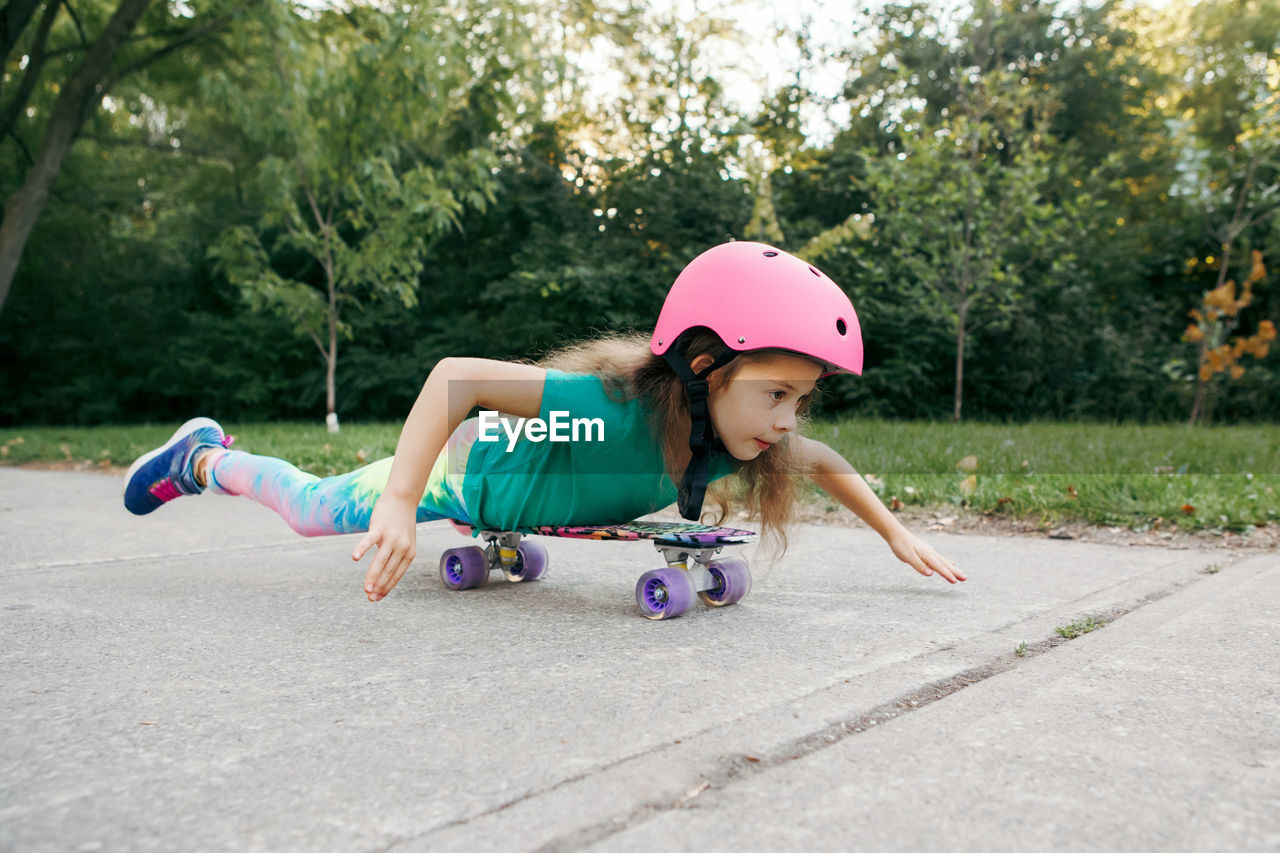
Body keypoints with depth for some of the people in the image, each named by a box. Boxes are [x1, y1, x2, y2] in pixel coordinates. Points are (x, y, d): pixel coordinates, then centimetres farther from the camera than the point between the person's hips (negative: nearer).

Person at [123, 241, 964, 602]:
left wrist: (896, 532, -3)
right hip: (474, 466, -7)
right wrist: (399, 503, -52)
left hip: (533, 455, 7)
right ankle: (203, 458, 32)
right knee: (314, 510, 9)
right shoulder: (621, 408, -47)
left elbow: (823, 459, -2)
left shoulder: (737, 437, -25)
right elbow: (455, 375, -47)